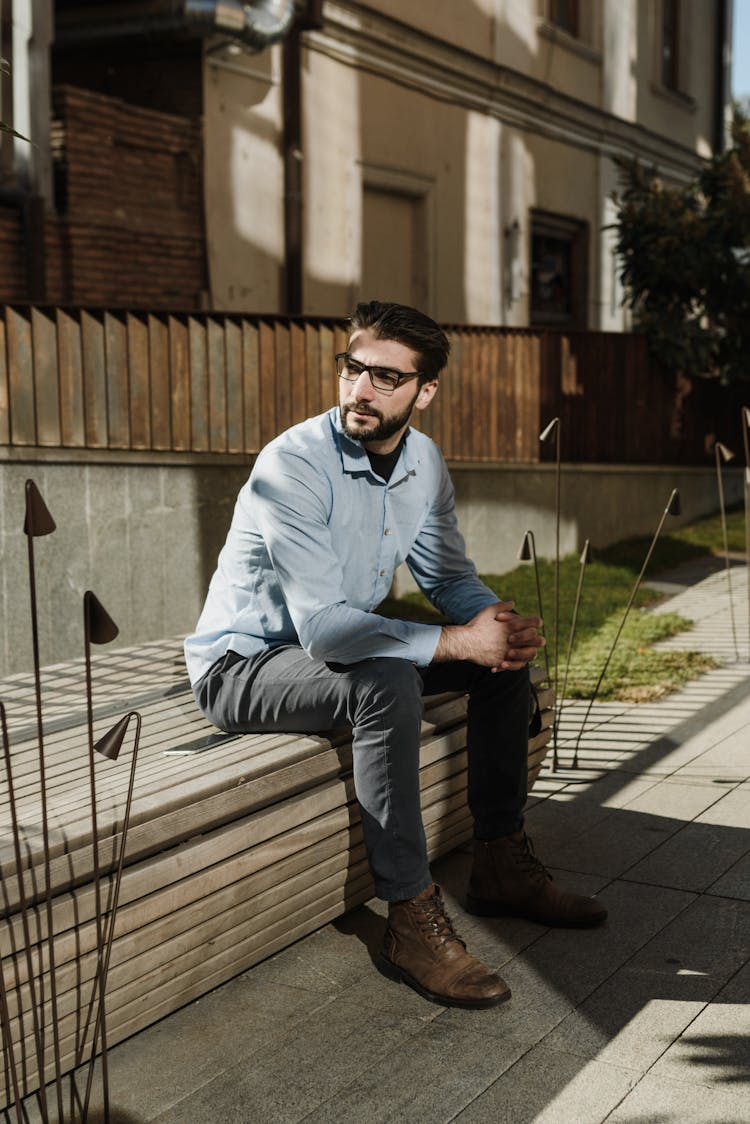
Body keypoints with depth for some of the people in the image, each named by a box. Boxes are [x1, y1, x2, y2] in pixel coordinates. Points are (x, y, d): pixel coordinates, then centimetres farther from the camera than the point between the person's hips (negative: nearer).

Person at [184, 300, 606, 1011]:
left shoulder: (423, 461, -2)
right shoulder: (293, 465, -26)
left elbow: (450, 577, 8)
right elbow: (322, 626, -33)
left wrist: (502, 621, -15)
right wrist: (457, 642, -33)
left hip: (339, 645, 8)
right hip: (242, 665, -8)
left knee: (505, 655, -1)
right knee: (386, 683, -36)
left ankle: (500, 864, 7)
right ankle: (412, 921, -26)